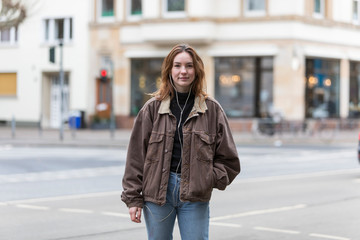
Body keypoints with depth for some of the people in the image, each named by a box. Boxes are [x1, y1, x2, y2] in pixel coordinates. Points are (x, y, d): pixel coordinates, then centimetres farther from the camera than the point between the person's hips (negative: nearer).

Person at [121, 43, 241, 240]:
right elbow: (136, 155, 3)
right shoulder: (152, 108, 3)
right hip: (157, 192, 0)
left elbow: (228, 159, 8)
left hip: (195, 196, 0)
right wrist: (133, 198, -1)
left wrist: (209, 180, -7)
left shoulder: (212, 110, 4)